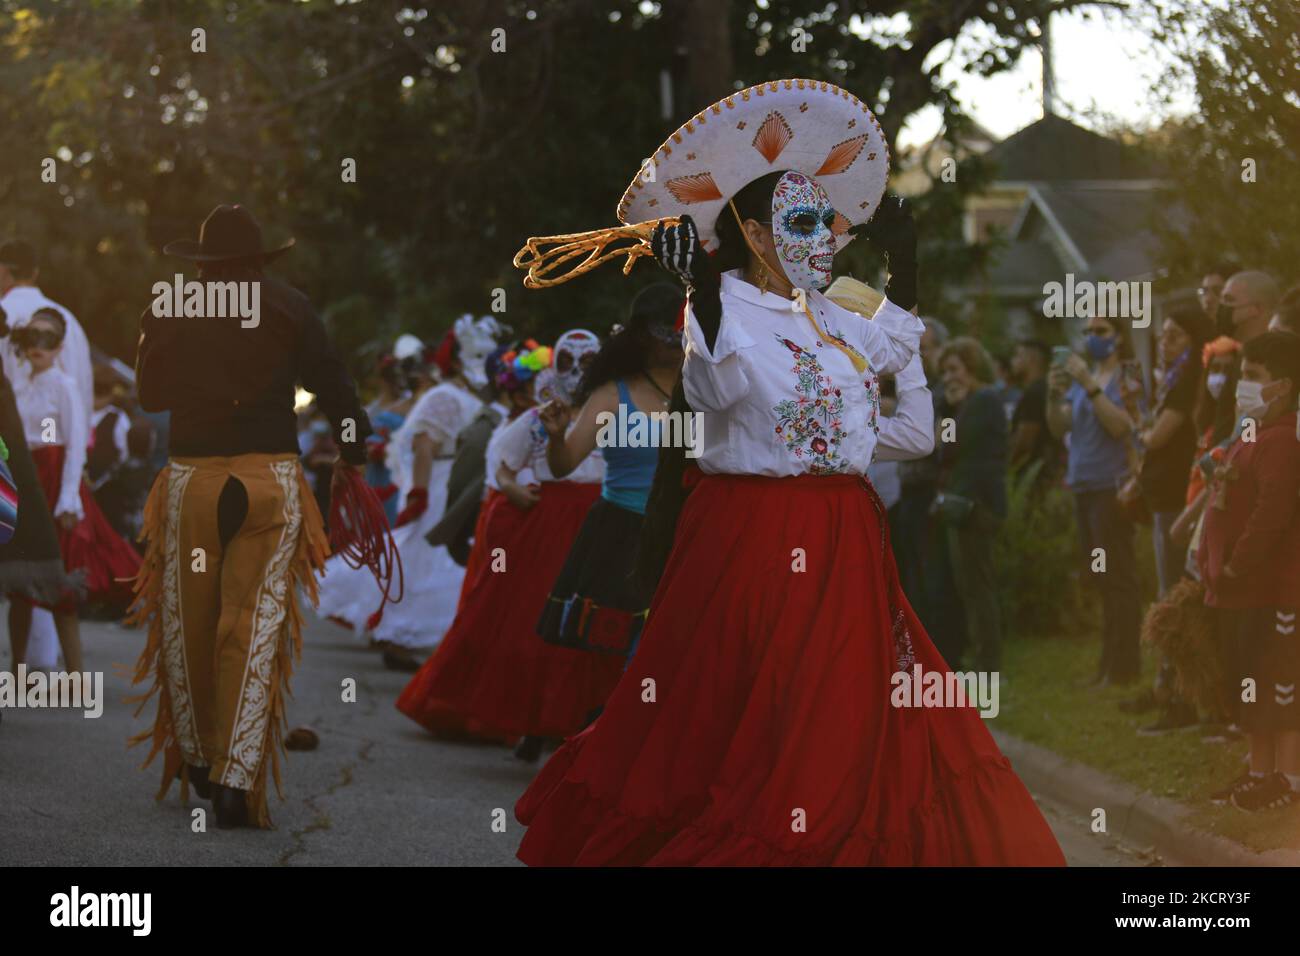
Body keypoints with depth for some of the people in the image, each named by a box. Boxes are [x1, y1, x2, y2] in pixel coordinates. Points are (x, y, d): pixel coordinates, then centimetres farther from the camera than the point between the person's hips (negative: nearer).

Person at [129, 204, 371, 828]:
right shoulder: (288, 307, 1)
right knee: (255, 628, -2)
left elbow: (150, 394, 17)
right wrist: (353, 448, 15)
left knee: (187, 622, 15)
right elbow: (333, 387, -1)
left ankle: (195, 759, 28)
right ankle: (236, 779, -11)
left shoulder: (170, 309, 5)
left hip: (192, 480, 1)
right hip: (273, 479, -1)